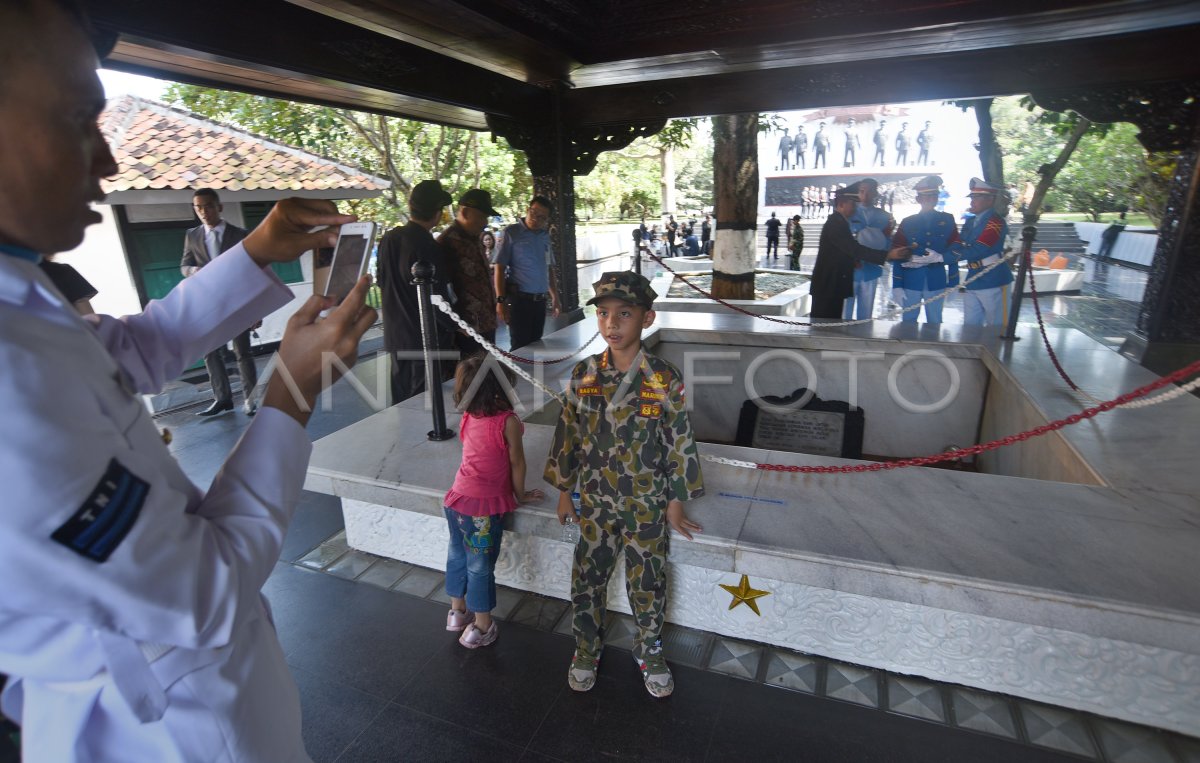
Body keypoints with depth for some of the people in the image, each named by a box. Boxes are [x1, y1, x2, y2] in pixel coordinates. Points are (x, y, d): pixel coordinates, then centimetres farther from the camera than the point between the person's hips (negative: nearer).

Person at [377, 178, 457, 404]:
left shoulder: (388, 239, 3)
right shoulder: (428, 249, -21)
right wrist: (456, 326, -4)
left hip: (395, 337, 8)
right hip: (427, 341, -8)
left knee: (401, 402, 18)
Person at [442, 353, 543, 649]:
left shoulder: (468, 417, 1)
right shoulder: (508, 422, -18)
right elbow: (517, 463, -8)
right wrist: (521, 495, 6)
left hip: (457, 498, 6)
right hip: (485, 506, -6)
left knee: (457, 555, 22)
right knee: (480, 566, 8)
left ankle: (457, 611, 42)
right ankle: (481, 627, 24)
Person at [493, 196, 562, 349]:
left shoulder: (545, 236, 11)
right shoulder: (512, 232, -6)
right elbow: (499, 267, -10)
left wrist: (555, 297, 16)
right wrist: (501, 300, -17)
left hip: (540, 300, 6)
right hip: (519, 299, -6)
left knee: (535, 345, 13)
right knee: (520, 347, -2)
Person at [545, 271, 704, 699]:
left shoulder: (665, 380, -14)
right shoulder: (583, 375, -7)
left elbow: (680, 444, -6)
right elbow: (569, 435, 2)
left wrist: (676, 503, -2)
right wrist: (564, 492, 7)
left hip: (647, 504, -1)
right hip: (595, 501, 2)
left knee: (647, 582, 15)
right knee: (587, 578, 14)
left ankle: (649, 651, 42)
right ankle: (586, 648, 41)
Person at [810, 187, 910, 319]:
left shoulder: (839, 222, 15)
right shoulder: (835, 223, -16)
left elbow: (850, 248, 25)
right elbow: (855, 249, -25)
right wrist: (888, 255, -27)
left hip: (834, 284, 10)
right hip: (827, 285, -10)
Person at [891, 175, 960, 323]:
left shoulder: (947, 221, 5)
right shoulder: (907, 222, 2)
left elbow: (954, 253, 4)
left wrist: (953, 284, 0)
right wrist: (897, 286, -7)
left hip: (937, 281, 1)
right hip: (911, 281, -1)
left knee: (935, 323, 9)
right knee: (908, 322, 6)